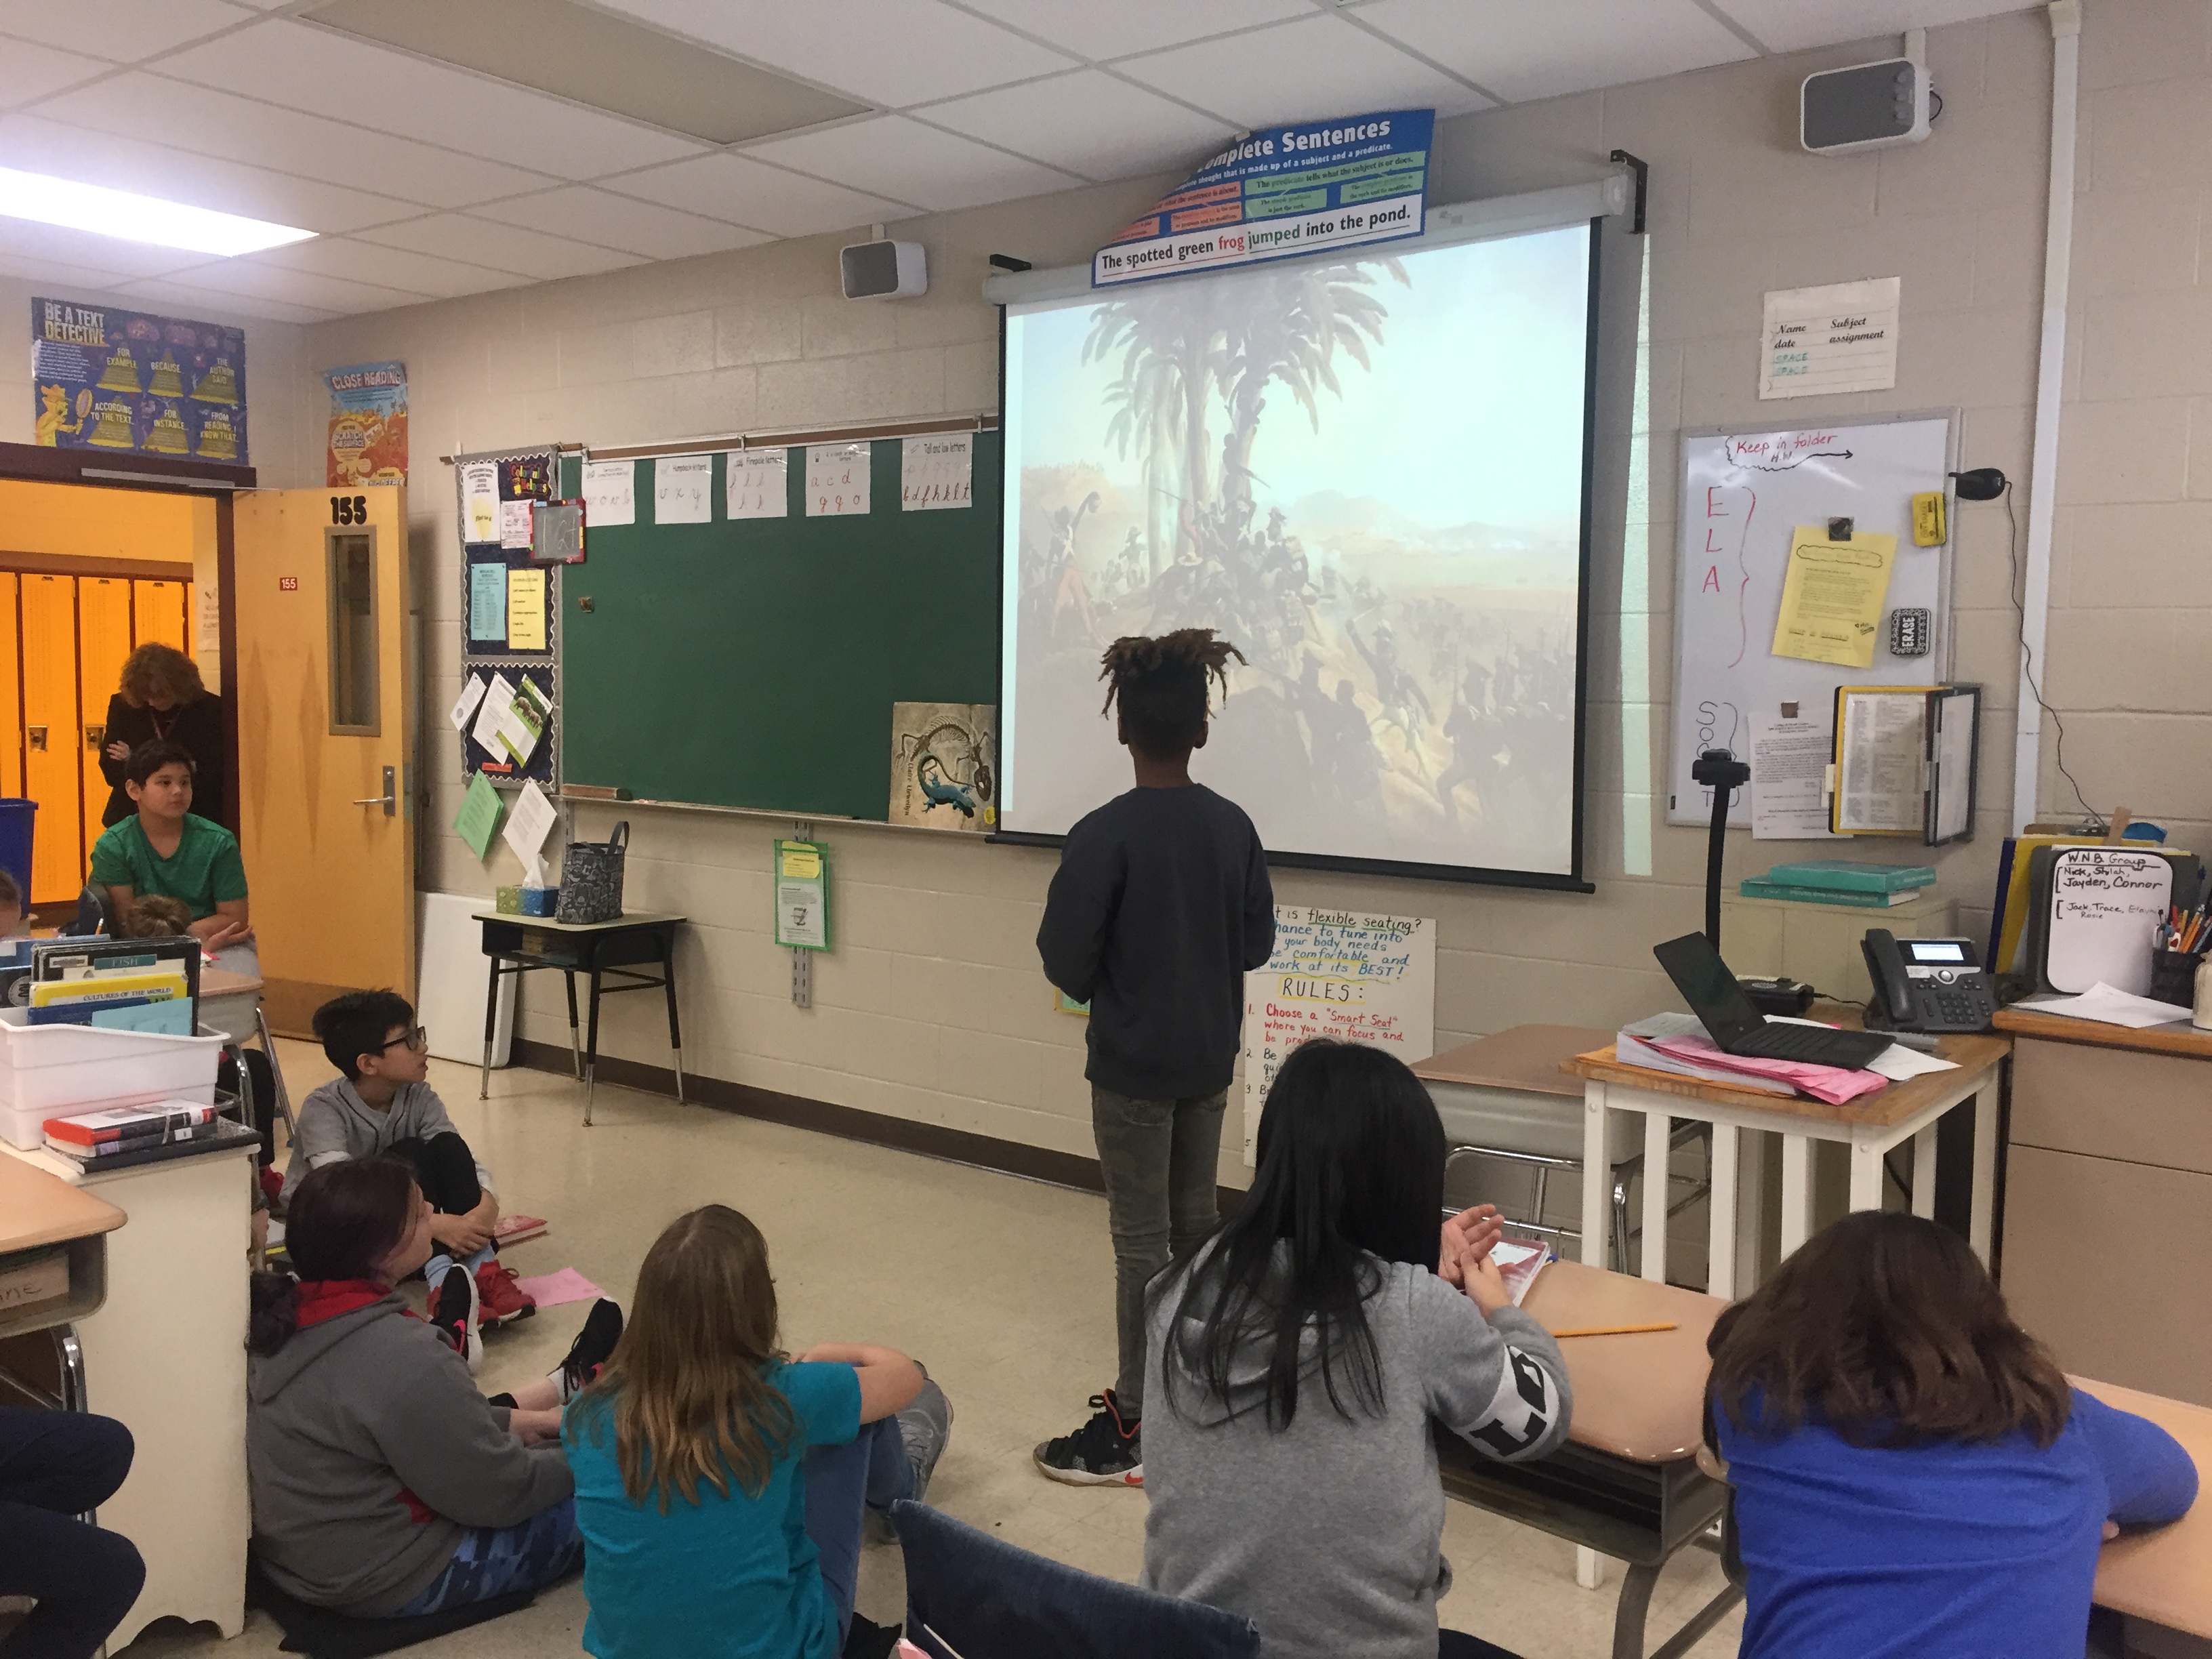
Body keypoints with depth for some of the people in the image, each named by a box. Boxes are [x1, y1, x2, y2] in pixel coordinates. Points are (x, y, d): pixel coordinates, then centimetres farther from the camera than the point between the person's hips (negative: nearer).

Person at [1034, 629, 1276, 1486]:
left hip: (1131, 1068, -5)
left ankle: (1132, 1430, 10)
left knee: (1142, 1240, 2)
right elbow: (1256, 942, 4)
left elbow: (1065, 964, -17)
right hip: (1208, 1061, 6)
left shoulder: (1102, 836, -19)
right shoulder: (1233, 827, -3)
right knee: (1195, 1223, 19)